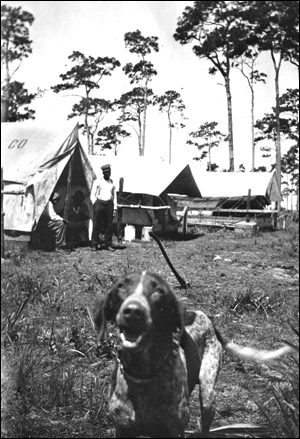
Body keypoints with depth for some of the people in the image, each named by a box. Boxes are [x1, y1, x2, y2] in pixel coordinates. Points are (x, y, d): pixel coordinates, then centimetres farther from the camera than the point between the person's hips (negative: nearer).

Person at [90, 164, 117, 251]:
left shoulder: (112, 183, 15)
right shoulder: (98, 182, 3)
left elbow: (114, 196, 18)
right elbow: (92, 195, 3)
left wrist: (115, 208, 9)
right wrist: (95, 205, -6)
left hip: (109, 204, 4)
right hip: (99, 203, -4)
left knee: (109, 225, 2)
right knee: (96, 225, -4)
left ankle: (108, 244, 8)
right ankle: (94, 245, 1)